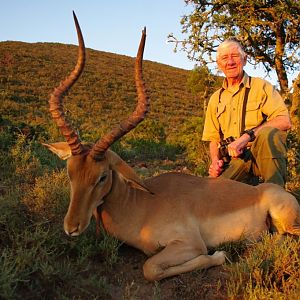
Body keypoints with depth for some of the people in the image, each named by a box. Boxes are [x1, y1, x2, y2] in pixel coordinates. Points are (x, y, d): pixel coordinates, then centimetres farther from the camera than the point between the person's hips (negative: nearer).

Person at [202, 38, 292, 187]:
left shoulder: (261, 86, 3)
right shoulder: (215, 99, 16)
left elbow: (284, 121, -12)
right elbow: (214, 138, 19)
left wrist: (246, 137, -23)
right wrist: (215, 161, -3)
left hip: (262, 156, -1)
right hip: (234, 161, 2)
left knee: (269, 132, -35)